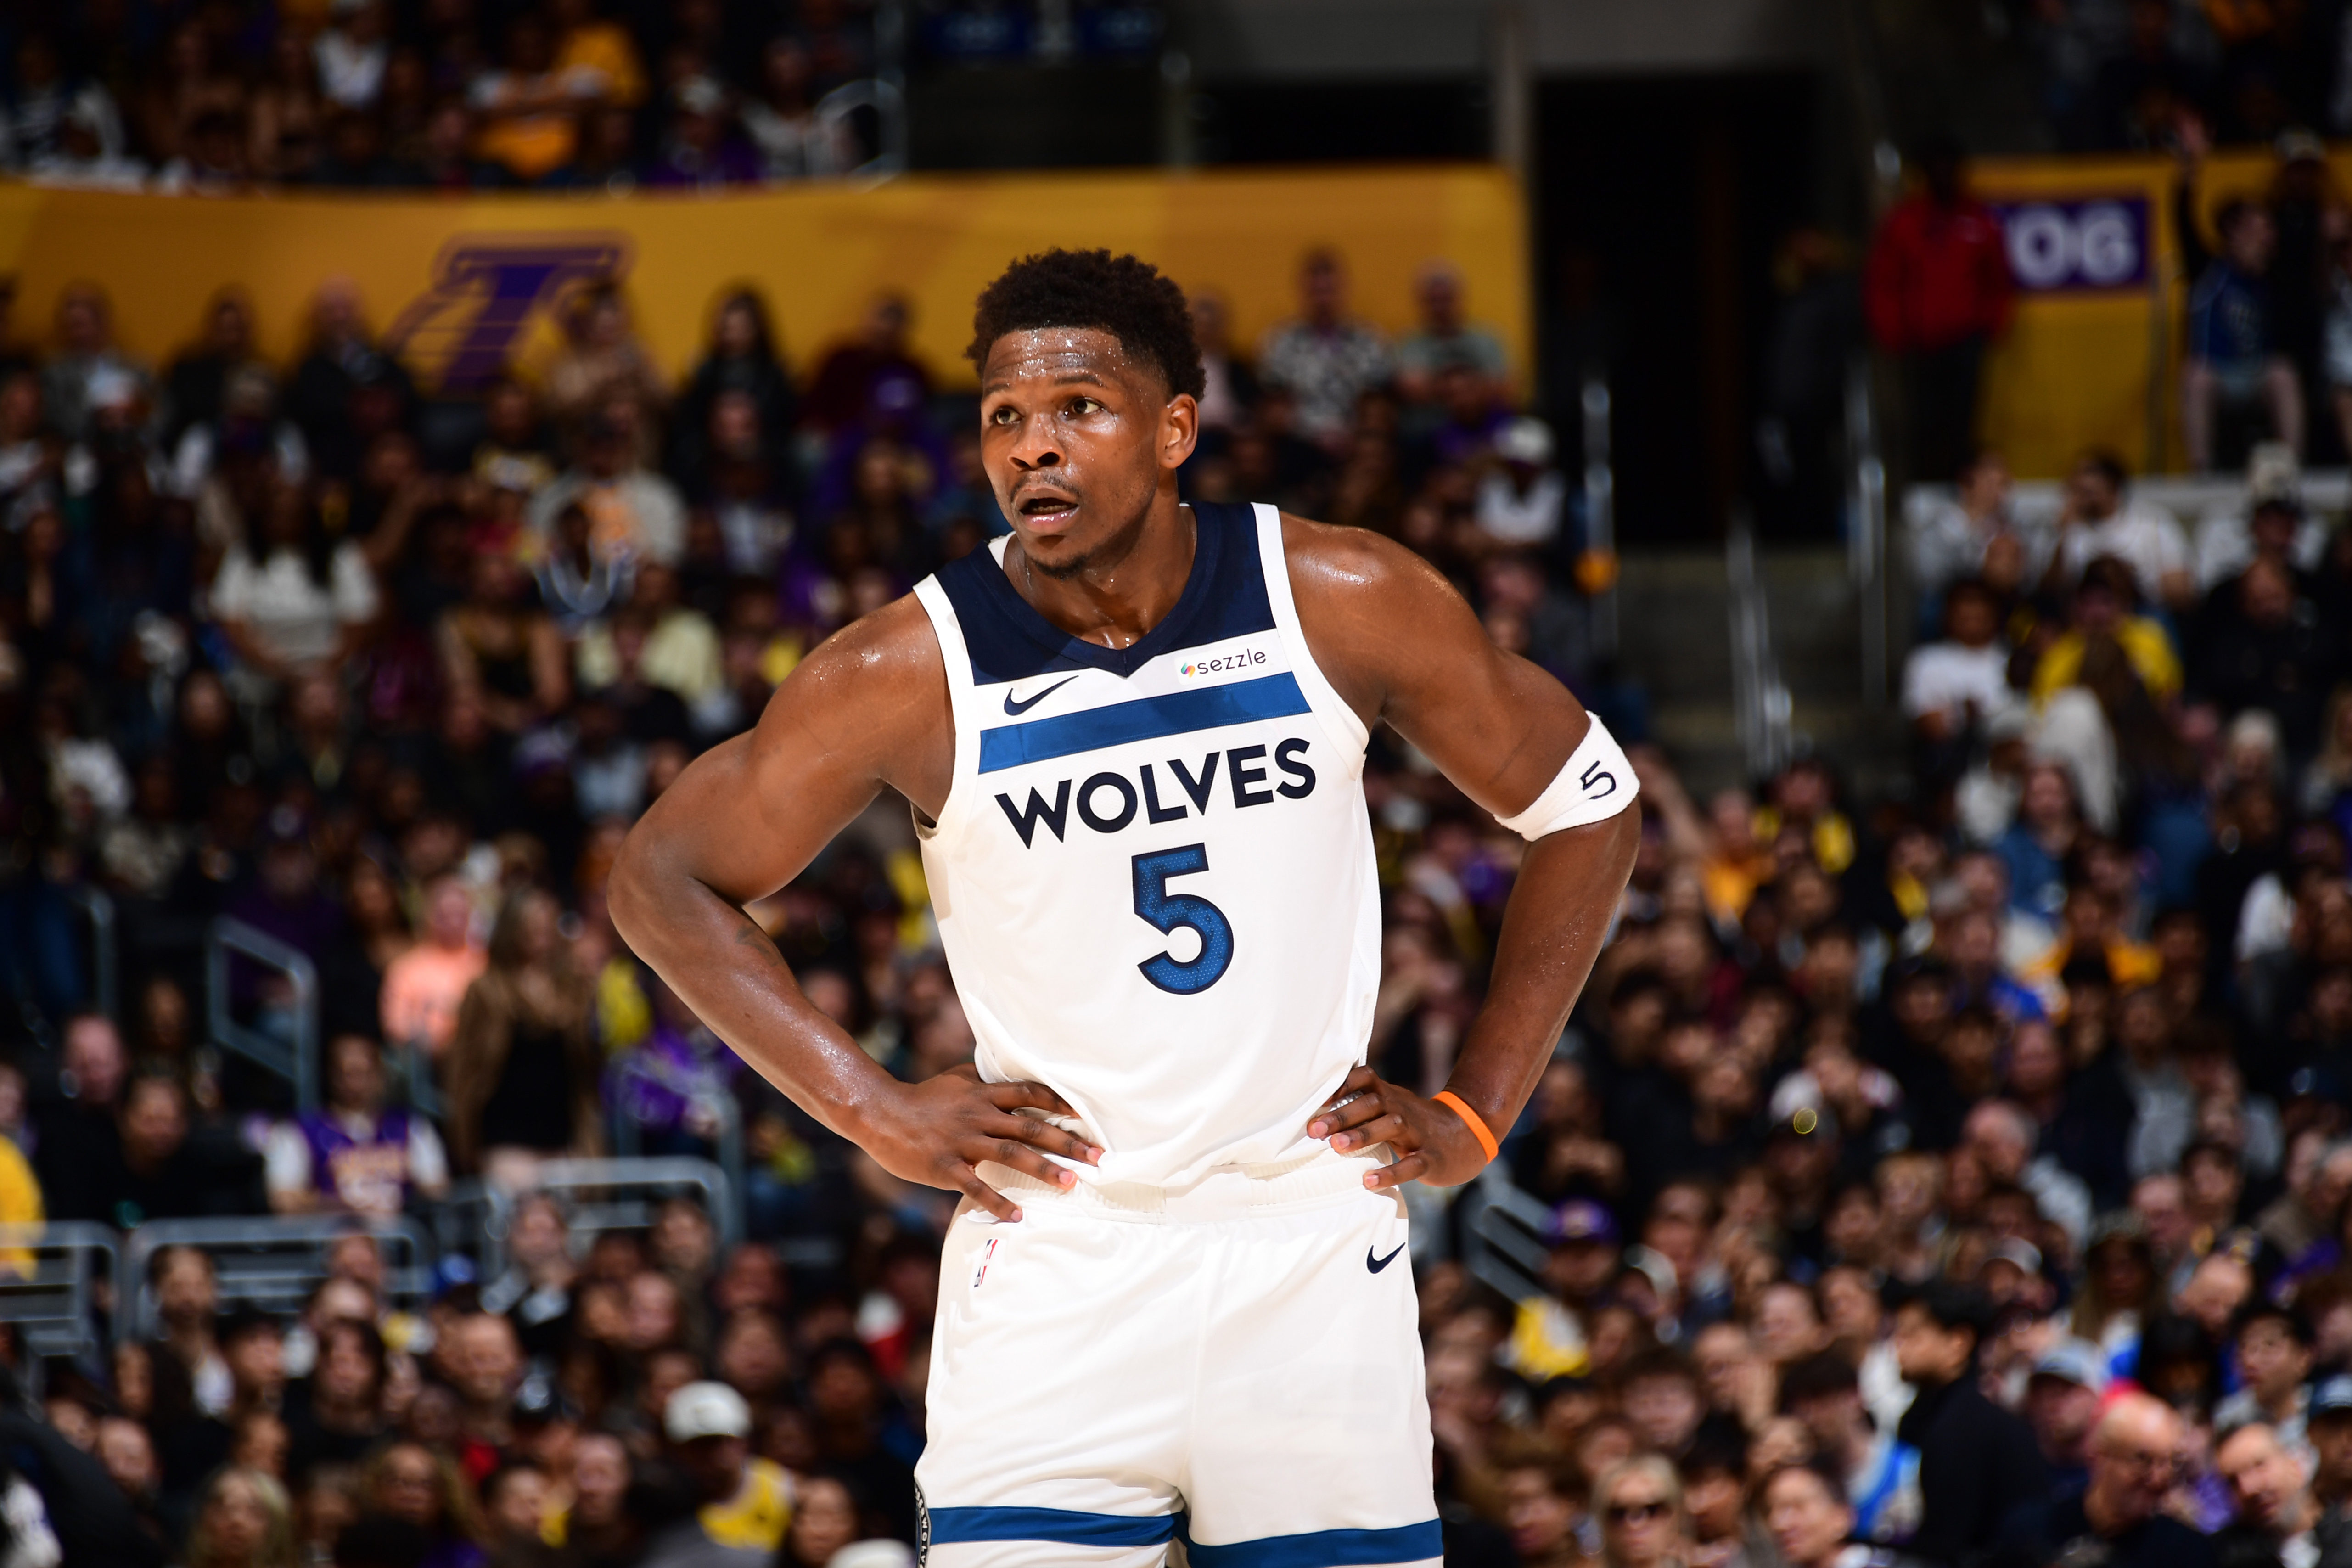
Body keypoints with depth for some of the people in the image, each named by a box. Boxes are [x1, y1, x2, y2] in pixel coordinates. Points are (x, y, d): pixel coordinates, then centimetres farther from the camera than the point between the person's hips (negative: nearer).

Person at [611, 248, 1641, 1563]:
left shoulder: (1340, 603, -5)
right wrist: (874, 1112, -4)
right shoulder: (913, 673, -9)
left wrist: (1477, 1117, 5)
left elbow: (1589, 806, 9)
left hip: (1316, 1255, 1)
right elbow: (663, 878, 4)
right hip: (1054, 1265, -1)